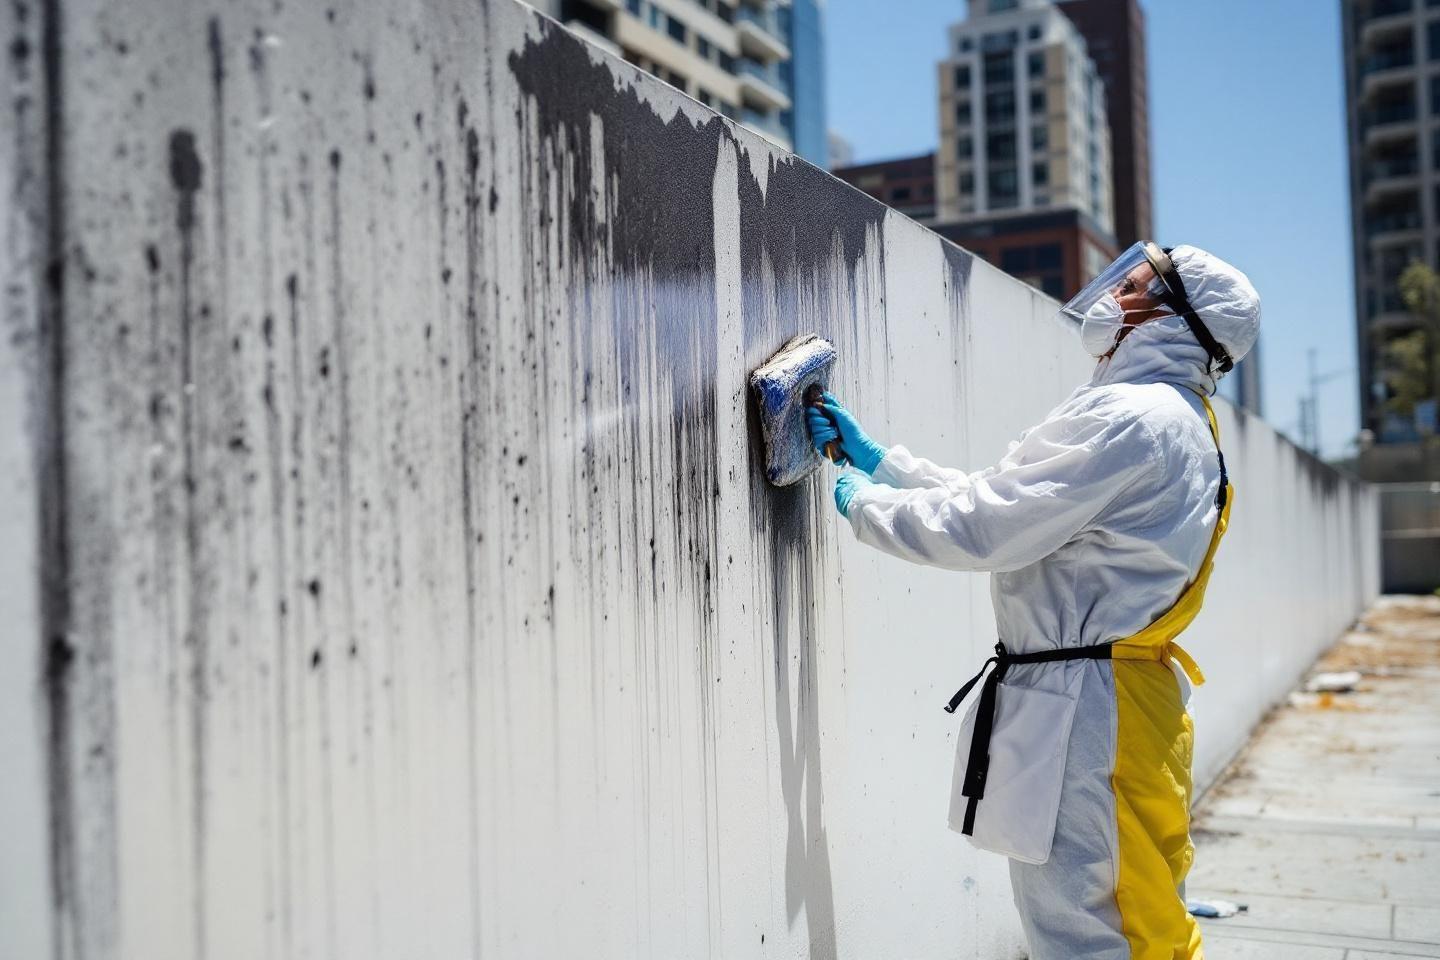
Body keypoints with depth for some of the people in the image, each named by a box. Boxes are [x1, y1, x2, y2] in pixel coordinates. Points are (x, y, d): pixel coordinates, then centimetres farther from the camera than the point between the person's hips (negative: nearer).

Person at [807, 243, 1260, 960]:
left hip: (1081, 707, -11)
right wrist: (875, 460, 17)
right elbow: (999, 500, 18)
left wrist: (863, 501, -4)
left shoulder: (1132, 418, -17)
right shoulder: (1171, 419, 18)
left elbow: (982, 527, -21)